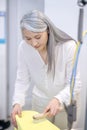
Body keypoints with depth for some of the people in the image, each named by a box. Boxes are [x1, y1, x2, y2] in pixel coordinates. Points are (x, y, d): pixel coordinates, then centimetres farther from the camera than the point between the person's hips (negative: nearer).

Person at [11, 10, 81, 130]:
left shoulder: (68, 46, -26)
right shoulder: (23, 47, -18)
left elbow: (75, 83, -21)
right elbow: (22, 80, -10)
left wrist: (58, 99, -36)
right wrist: (17, 102, -25)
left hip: (66, 102, -2)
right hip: (40, 102, 2)